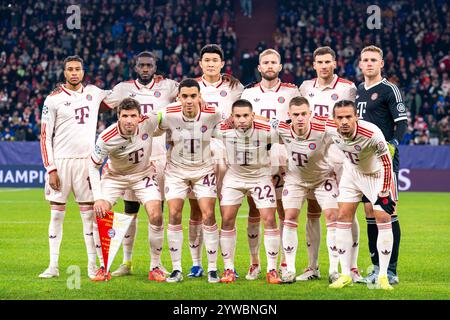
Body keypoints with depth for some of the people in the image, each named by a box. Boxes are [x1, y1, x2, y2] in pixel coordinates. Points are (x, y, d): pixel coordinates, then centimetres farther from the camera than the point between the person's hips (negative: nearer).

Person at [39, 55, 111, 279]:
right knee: (56, 215, 2)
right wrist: (50, 169, -9)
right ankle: (53, 266, 7)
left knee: (89, 214, 2)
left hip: (86, 162, 2)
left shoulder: (93, 93, 8)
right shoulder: (53, 99, -2)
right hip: (60, 162, -2)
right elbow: (45, 137, -3)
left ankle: (93, 265, 7)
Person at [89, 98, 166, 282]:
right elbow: (93, 166, -20)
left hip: (143, 174, 1)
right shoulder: (107, 138, -31)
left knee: (156, 216, -16)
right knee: (100, 214, -15)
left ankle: (155, 267, 0)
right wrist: (98, 198, -28)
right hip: (115, 176, -1)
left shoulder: (149, 122, -26)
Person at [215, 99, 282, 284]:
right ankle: (229, 269, 5)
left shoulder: (266, 131, -24)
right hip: (234, 177, 1)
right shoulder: (224, 131, -20)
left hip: (261, 177, -1)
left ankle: (272, 270, -1)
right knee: (227, 220, -6)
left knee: (269, 220, -10)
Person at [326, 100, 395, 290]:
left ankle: (383, 276, -5)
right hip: (352, 172, 4)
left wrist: (385, 192, -20)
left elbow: (387, 162, -23)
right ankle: (345, 275, 4)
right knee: (343, 218, -3)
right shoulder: (329, 128, -25)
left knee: (383, 219, -11)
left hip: (377, 174, -4)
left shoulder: (372, 134, -37)